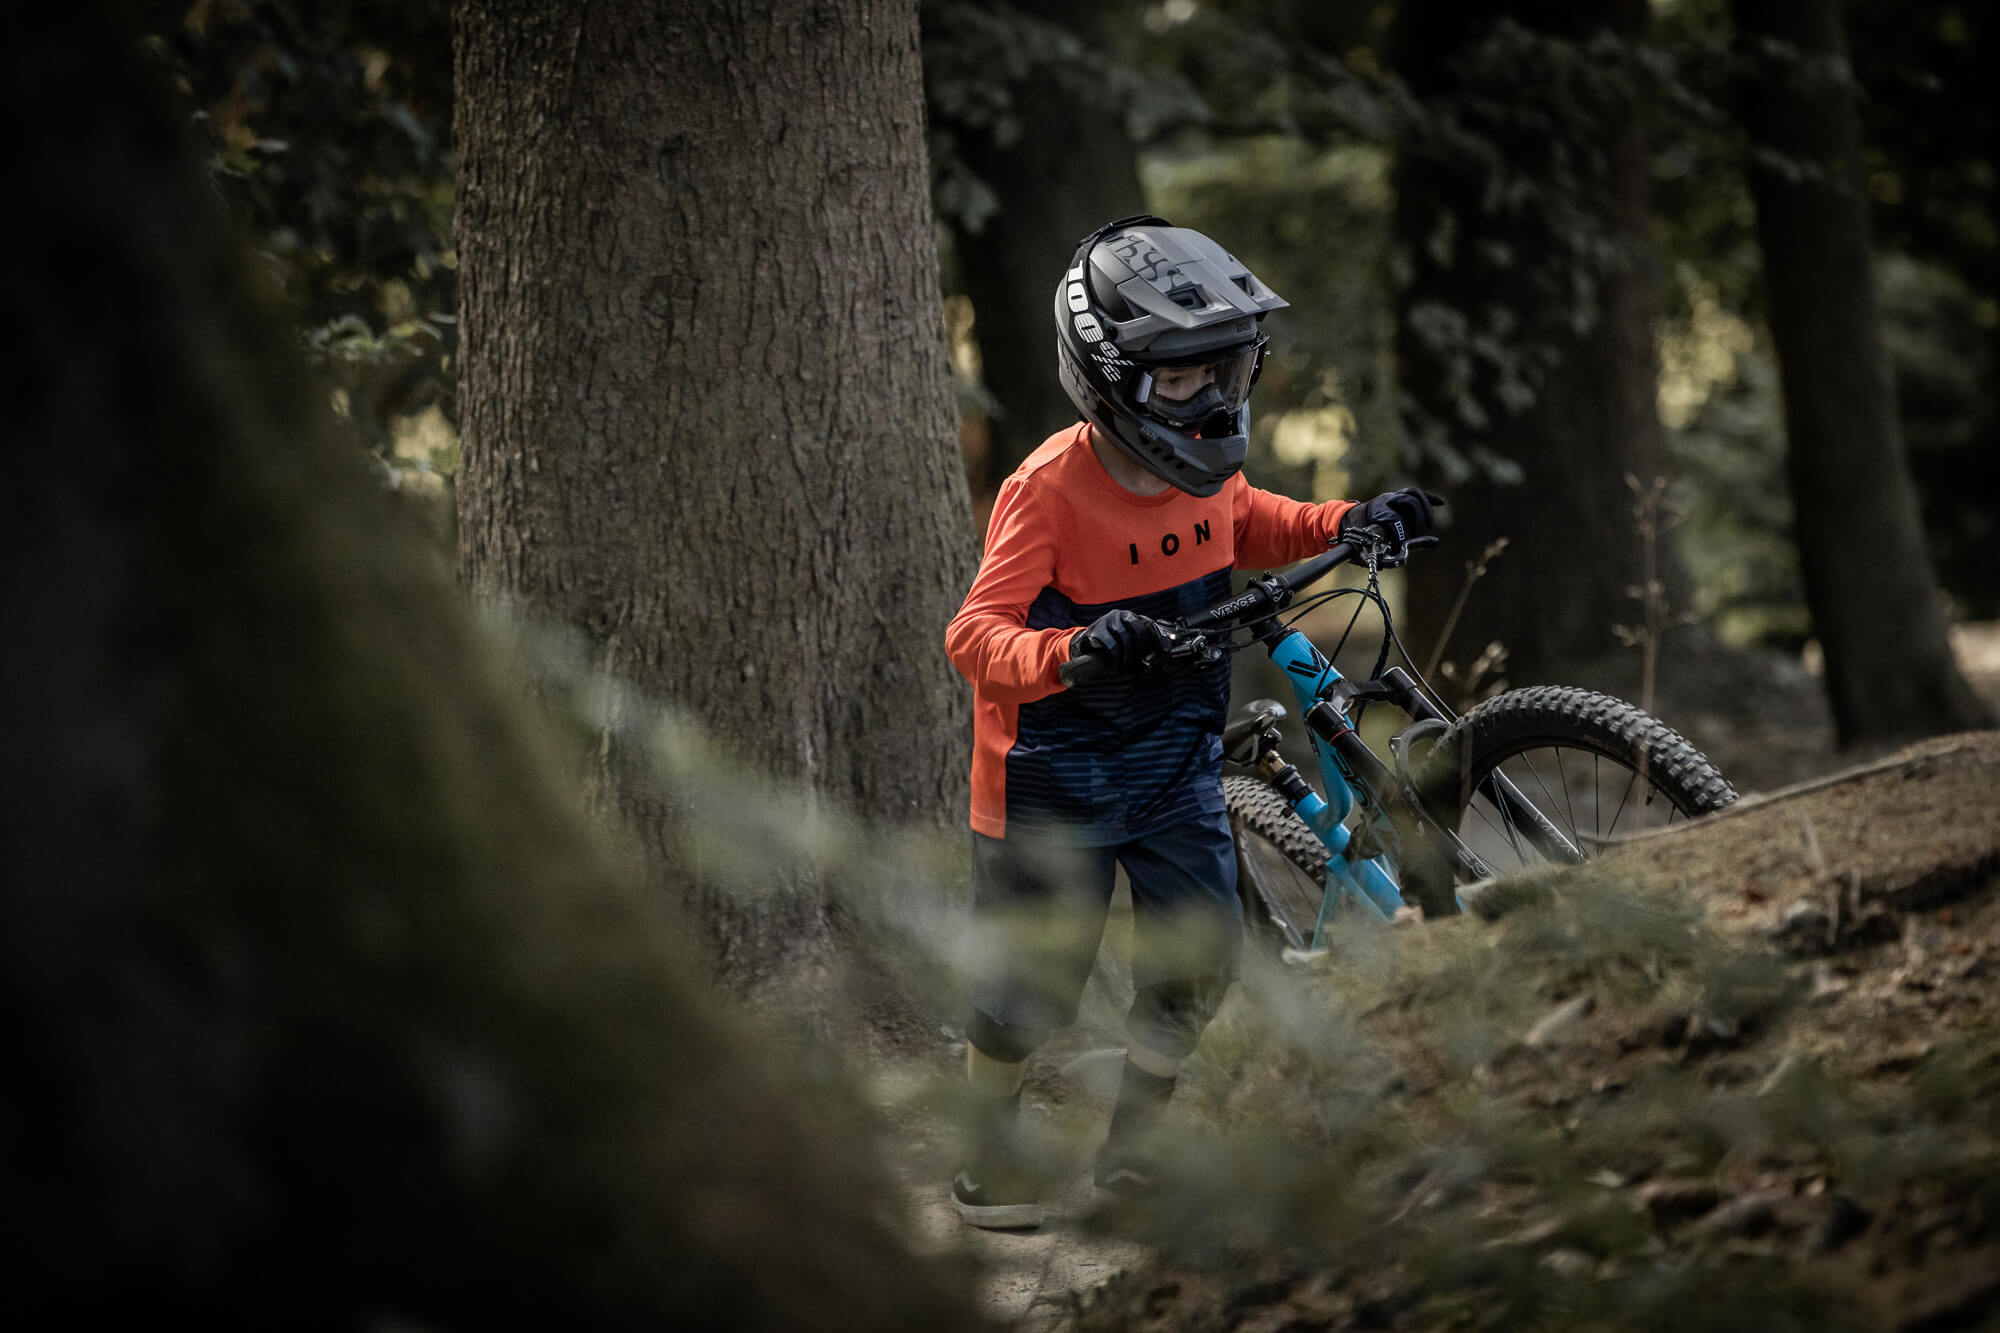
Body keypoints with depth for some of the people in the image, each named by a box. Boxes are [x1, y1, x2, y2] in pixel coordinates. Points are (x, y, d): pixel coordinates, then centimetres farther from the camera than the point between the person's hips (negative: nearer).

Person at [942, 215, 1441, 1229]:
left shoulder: (1206, 464, -4)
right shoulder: (1051, 489, -25)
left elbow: (1244, 527, 21)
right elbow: (976, 634, -30)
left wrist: (1347, 523, 4)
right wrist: (1075, 647, -50)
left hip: (1175, 757, 6)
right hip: (1057, 771, -6)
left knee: (1198, 957, -1)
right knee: (1034, 984, 3)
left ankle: (1133, 1147, 18)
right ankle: (989, 1155, 26)